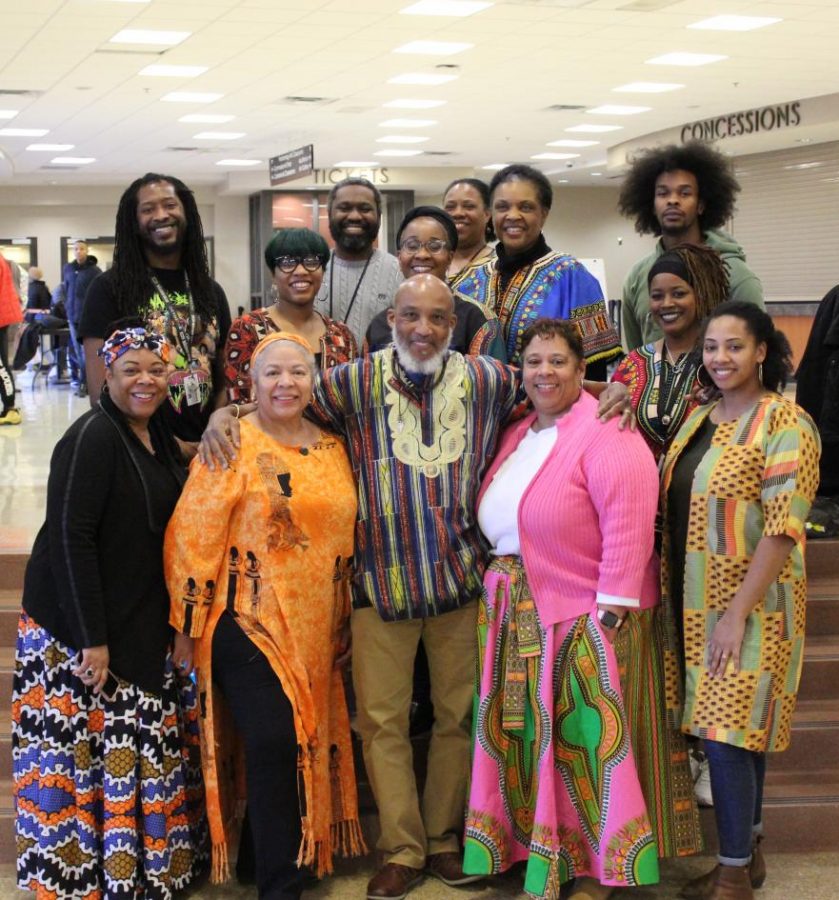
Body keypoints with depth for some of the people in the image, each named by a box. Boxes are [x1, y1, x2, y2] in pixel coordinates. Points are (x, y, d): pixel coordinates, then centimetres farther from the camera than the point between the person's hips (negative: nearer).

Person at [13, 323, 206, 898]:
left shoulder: (158, 435, 8)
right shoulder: (92, 437, -17)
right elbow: (70, 539, -20)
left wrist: (173, 623, 13)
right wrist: (91, 640, -20)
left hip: (144, 629, 8)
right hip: (78, 633, -8)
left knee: (146, 753, 14)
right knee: (89, 755, -3)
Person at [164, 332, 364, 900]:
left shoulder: (332, 448, 9)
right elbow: (193, 536, -10)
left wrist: (344, 625, 15)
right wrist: (189, 624, -11)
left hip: (316, 632, 6)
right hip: (250, 623, -5)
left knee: (311, 746, 11)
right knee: (273, 742, -10)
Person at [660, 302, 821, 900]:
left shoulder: (785, 423, -11)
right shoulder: (698, 420, 11)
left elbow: (782, 529, -17)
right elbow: (676, 511, 18)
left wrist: (737, 613, -20)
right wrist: (671, 598, 6)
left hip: (750, 605, -7)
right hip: (695, 603, 7)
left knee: (728, 733, -7)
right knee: (738, 732, 14)